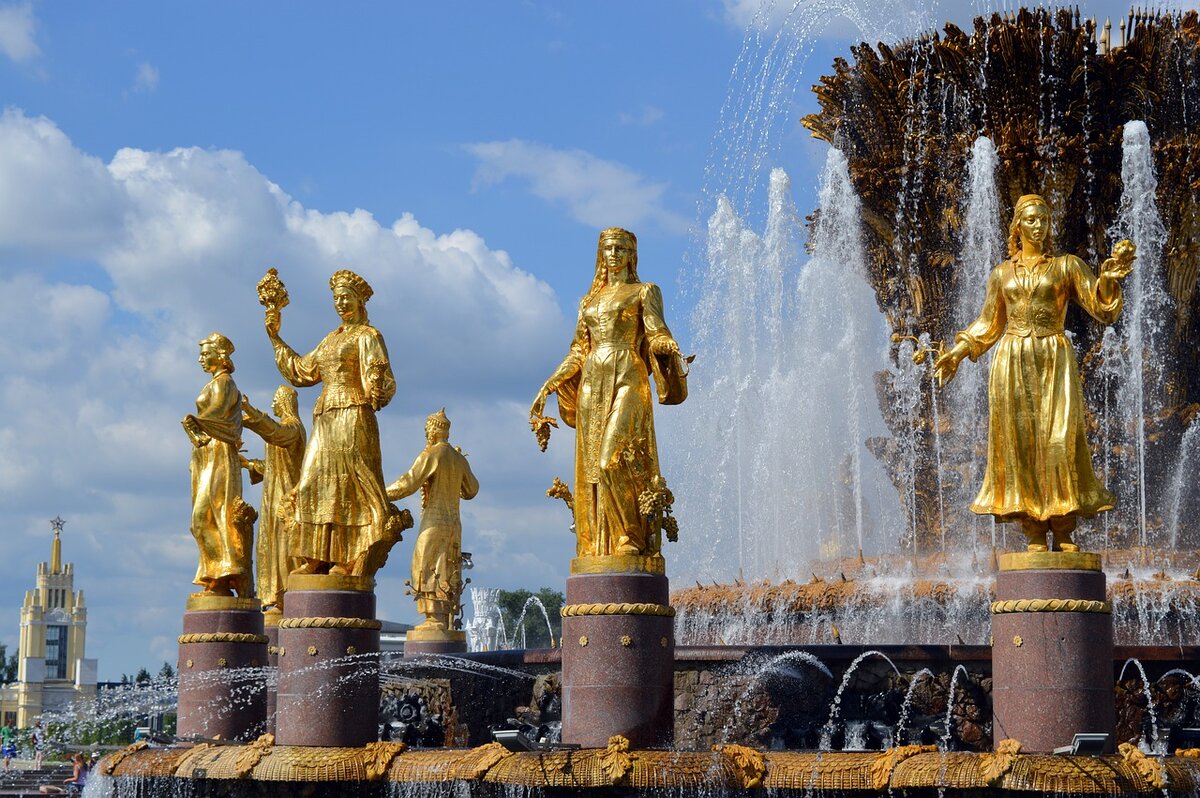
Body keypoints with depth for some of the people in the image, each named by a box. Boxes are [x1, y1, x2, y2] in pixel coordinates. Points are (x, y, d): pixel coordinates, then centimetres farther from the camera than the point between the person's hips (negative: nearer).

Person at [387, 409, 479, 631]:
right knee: (448, 575, 8)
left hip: (434, 521, -7)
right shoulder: (459, 459, 13)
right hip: (454, 522, 7)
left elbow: (408, 484, -15)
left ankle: (435, 619, -14)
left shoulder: (431, 455, -9)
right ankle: (448, 620, 5)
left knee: (428, 570, -7)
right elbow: (471, 490, 23)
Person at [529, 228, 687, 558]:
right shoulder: (589, 301, 21)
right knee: (591, 468, -3)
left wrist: (666, 345, -27)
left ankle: (634, 536, -15)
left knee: (612, 461, -21)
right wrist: (546, 387, 13)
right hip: (592, 385, 5)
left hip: (627, 381, -5)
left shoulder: (644, 292, 9)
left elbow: (656, 333, -3)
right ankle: (597, 546, -3)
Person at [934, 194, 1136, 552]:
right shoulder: (1002, 273, 15)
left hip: (1054, 360, -2)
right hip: (1012, 362, 2)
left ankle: (1064, 535, -9)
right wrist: (957, 353, 13)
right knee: (1020, 440, -5)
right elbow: (988, 323, 22)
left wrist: (1108, 279, -19)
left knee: (1059, 440, -11)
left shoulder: (1067, 266, 8)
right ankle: (1034, 535, -4)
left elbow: (1103, 307, 0)